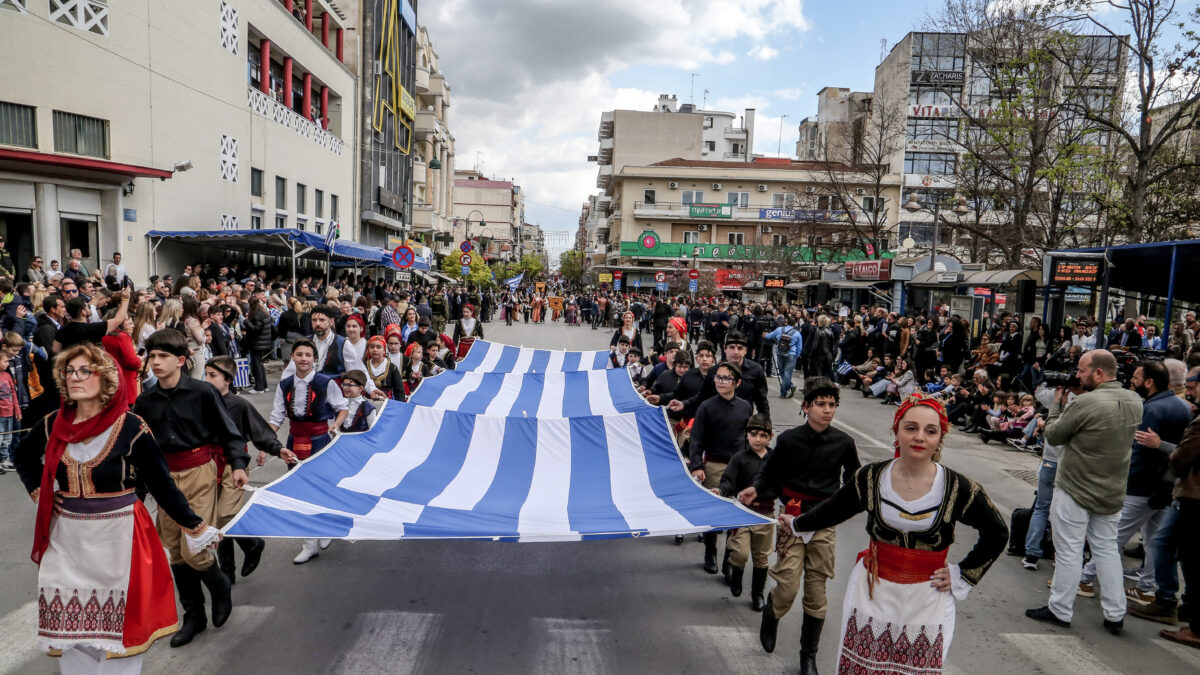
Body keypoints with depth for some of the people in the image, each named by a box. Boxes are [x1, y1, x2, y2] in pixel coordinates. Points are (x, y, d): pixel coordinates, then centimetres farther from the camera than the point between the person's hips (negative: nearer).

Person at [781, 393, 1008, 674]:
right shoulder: (871, 477, -6)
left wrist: (962, 576, 3)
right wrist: (798, 524, 23)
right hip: (872, 597, 1)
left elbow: (997, 533, 6)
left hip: (927, 605, -1)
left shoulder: (958, 489, -10)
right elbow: (834, 509, 11)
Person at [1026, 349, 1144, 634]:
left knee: (1069, 551, 3)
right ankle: (1115, 614, 23)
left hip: (1075, 491, -7)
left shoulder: (1085, 403, -24)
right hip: (1112, 492, 7)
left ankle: (1059, 611, 14)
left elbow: (1052, 435, -12)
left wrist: (1058, 403, 1)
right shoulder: (1135, 401, -1)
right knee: (1107, 549, 17)